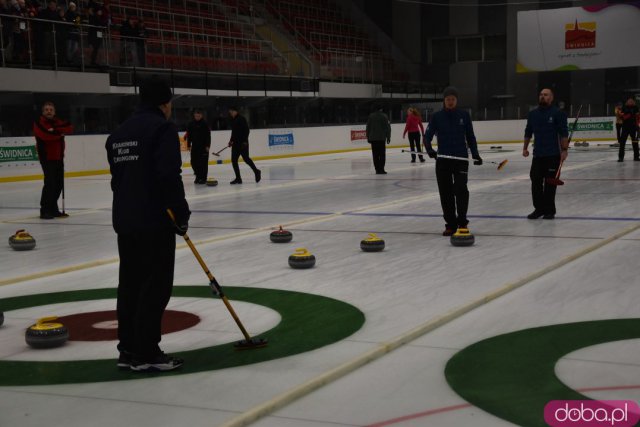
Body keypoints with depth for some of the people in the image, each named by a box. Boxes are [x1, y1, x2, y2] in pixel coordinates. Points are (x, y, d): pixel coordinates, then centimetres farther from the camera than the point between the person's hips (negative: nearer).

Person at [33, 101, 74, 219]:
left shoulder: (58, 122, 12)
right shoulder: (39, 123, -7)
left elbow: (70, 128, -6)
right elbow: (45, 135, -25)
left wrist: (55, 130, -18)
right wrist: (60, 133, -11)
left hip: (59, 157, 7)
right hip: (47, 157, -7)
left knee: (59, 184, 10)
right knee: (50, 183, -13)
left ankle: (53, 209, 22)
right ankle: (45, 210, -5)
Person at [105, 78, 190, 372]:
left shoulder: (119, 133, 16)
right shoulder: (162, 128, -11)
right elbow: (169, 175, -20)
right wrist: (182, 213, -12)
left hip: (125, 220, 8)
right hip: (154, 221, -8)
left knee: (130, 283, 12)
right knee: (156, 285, -4)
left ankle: (128, 350, 16)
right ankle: (146, 353, -2)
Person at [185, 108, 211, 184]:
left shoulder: (205, 124, -4)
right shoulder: (191, 124, 6)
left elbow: (208, 135, -6)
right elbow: (189, 135, 10)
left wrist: (207, 146, -12)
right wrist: (189, 145, 6)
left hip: (203, 146, -4)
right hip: (194, 146, 4)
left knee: (203, 163, -3)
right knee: (194, 162, 3)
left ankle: (203, 178, 3)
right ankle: (198, 176, 20)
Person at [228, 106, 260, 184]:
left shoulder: (241, 119, -11)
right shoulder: (233, 120, 14)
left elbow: (246, 130, -16)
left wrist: (245, 141, -21)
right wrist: (231, 140, 17)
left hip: (243, 143, -9)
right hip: (236, 143, 9)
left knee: (246, 159, -7)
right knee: (234, 160, 2)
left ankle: (256, 171, 14)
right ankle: (238, 178, 6)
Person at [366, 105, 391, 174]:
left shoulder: (371, 116, 6)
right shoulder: (384, 116, -3)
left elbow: (368, 127, 9)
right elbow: (388, 127, -4)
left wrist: (368, 137, 15)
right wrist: (388, 137, 3)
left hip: (373, 138, 3)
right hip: (382, 138, -3)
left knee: (375, 155, 6)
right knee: (382, 154, 1)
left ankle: (377, 169, 5)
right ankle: (381, 169, -4)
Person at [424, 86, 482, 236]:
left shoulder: (464, 115, 4)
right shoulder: (437, 117, 2)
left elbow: (470, 137, 10)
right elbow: (427, 136, -3)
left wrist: (475, 154, 3)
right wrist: (429, 150, -21)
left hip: (461, 159, -1)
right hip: (443, 160, 1)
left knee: (461, 189, -13)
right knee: (446, 192, 3)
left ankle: (462, 221, -2)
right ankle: (450, 224, 11)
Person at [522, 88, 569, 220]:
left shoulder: (558, 113, -4)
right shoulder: (533, 114, 11)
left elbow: (563, 133, -7)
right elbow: (528, 132, 19)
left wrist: (564, 149, -12)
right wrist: (525, 148, 15)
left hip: (553, 155, -4)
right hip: (537, 154, 4)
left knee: (550, 183, 1)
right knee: (535, 181, 3)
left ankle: (549, 210, 10)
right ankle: (539, 208, 15)